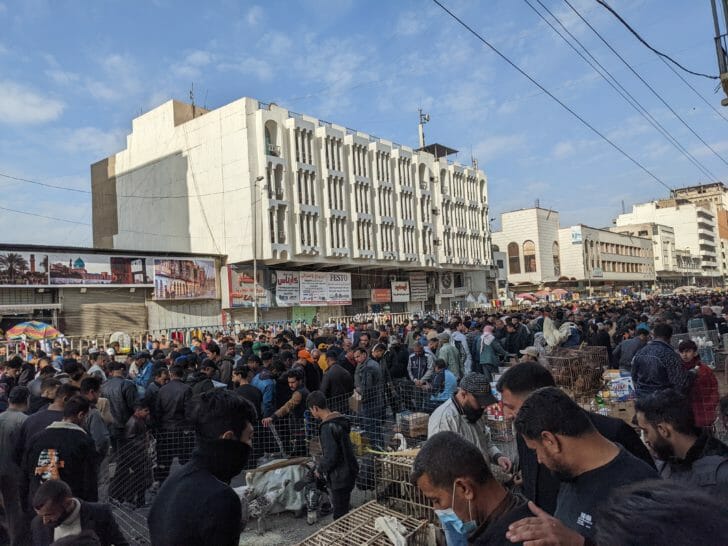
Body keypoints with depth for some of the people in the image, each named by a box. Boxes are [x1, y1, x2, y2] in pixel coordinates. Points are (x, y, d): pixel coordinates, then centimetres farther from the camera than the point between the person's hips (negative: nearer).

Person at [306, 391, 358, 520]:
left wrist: (320, 468, -7)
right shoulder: (339, 420, 4)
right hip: (347, 473, 9)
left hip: (339, 478, -9)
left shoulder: (328, 427, -24)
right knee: (343, 512, 23)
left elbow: (330, 457, -25)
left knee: (340, 515, 5)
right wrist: (321, 462, 16)